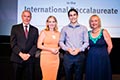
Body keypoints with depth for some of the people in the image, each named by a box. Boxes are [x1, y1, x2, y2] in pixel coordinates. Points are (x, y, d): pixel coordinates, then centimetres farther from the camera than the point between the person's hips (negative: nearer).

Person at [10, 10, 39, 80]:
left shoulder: (35, 30, 11)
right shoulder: (15, 28, 6)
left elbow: (36, 44, 4)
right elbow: (13, 43, -1)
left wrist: (29, 54, -9)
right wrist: (20, 54, -11)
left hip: (30, 59, 1)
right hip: (17, 58, -1)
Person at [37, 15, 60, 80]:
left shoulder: (58, 33, 10)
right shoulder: (44, 32, -2)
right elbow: (39, 45, -6)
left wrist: (58, 49, -1)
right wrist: (50, 49, -13)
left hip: (55, 57, 4)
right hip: (46, 57, -4)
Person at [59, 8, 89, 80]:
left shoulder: (83, 28, 7)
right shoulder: (64, 29, 8)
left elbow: (86, 42, 4)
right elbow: (61, 42, 7)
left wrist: (79, 49, -11)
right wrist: (68, 49, -9)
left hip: (80, 55, 0)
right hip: (68, 56, 1)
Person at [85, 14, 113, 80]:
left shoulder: (104, 32, -6)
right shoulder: (88, 33, 3)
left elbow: (110, 46, -5)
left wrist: (104, 55, 5)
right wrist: (92, 53, 9)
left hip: (102, 60, -3)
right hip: (91, 60, 3)